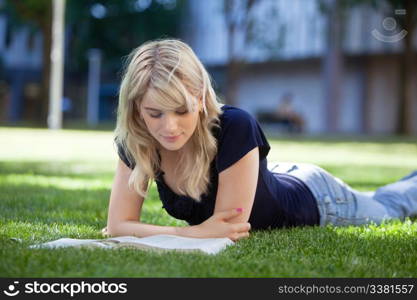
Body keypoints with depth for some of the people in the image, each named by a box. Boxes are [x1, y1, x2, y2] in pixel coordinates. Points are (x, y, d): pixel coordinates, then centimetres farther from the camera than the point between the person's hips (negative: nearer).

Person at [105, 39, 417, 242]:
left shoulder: (235, 127, -46)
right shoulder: (136, 142, -30)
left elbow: (231, 225, -42)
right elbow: (118, 224, -32)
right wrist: (200, 232, -43)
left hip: (310, 198, -5)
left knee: (384, 208, 29)